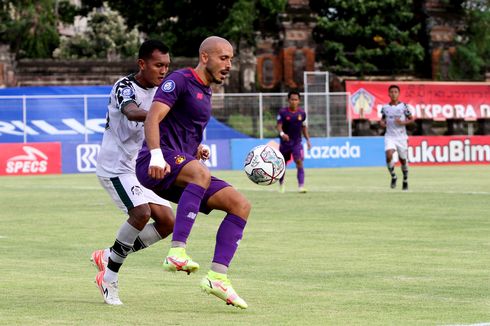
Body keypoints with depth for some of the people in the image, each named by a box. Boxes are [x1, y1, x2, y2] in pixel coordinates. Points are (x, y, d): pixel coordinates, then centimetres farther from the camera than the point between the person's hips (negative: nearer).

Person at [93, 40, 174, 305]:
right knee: (141, 212, -26)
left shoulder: (158, 91, 7)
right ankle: (109, 277, -12)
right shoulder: (125, 87, -17)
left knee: (167, 221, -1)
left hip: (139, 168, 8)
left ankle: (108, 256, 13)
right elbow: (132, 113, -40)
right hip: (115, 166, -8)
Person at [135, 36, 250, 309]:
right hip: (158, 165, -9)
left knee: (241, 204, -6)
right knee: (201, 173, -40)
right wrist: (156, 156, -33)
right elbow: (152, 118, -19)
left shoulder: (206, 92, 23)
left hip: (185, 173, 9)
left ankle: (217, 277, -13)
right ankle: (177, 253, -42)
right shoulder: (180, 80, -5)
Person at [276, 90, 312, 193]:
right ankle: (281, 183, 36)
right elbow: (278, 125, -13)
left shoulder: (302, 113, 0)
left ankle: (301, 186, -22)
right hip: (285, 142, 0)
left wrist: (307, 139, 9)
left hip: (297, 142, 0)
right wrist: (282, 133, -34)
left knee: (299, 162, -18)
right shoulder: (283, 112, -8)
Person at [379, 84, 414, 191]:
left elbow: (411, 119, 3)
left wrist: (403, 122, -15)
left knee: (403, 159, 8)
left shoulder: (403, 106, -3)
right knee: (389, 155, -23)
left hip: (401, 137, -1)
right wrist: (381, 123, -4)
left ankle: (405, 181, 30)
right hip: (389, 136, 1)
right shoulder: (385, 107, 4)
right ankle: (393, 177, -2)